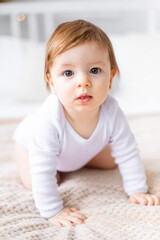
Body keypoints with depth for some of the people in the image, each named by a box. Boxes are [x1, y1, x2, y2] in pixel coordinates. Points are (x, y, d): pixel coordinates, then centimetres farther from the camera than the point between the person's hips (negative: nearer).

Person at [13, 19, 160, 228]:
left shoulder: (111, 111, -36)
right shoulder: (48, 120, -49)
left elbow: (128, 155, -22)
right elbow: (42, 174, -41)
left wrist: (137, 191, -18)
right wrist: (52, 211, -37)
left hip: (83, 149, 4)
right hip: (31, 140, -3)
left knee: (110, 162, 10)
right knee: (31, 182, -16)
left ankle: (72, 162, 36)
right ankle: (58, 168, 17)